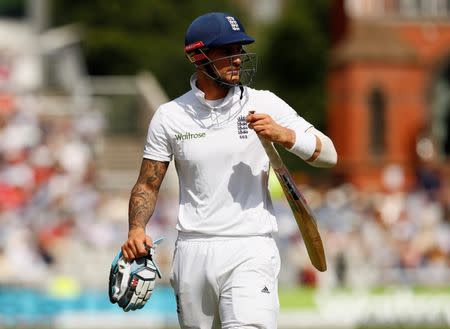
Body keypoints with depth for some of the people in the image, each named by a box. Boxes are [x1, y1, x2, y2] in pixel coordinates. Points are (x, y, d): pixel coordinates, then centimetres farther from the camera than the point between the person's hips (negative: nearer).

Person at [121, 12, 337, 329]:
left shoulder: (264, 105, 2)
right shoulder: (169, 116, 5)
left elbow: (329, 154, 0)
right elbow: (148, 184, 11)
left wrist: (284, 135, -17)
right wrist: (136, 229, -7)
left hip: (251, 251, -2)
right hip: (193, 252, 2)